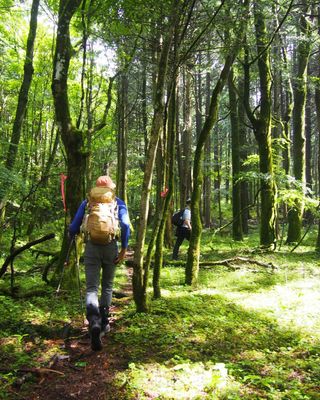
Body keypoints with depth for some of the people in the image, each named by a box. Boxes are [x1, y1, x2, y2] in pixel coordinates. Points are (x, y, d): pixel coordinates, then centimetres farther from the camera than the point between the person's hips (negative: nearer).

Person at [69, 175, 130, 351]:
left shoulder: (87, 202, 10)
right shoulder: (118, 202, 8)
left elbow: (73, 227, 9)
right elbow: (125, 226, -6)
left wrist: (73, 235, 31)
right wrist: (124, 249, -1)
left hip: (91, 246, 0)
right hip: (111, 247, 1)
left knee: (91, 288, -2)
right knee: (107, 286, 18)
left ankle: (94, 322, -25)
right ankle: (104, 322, 26)